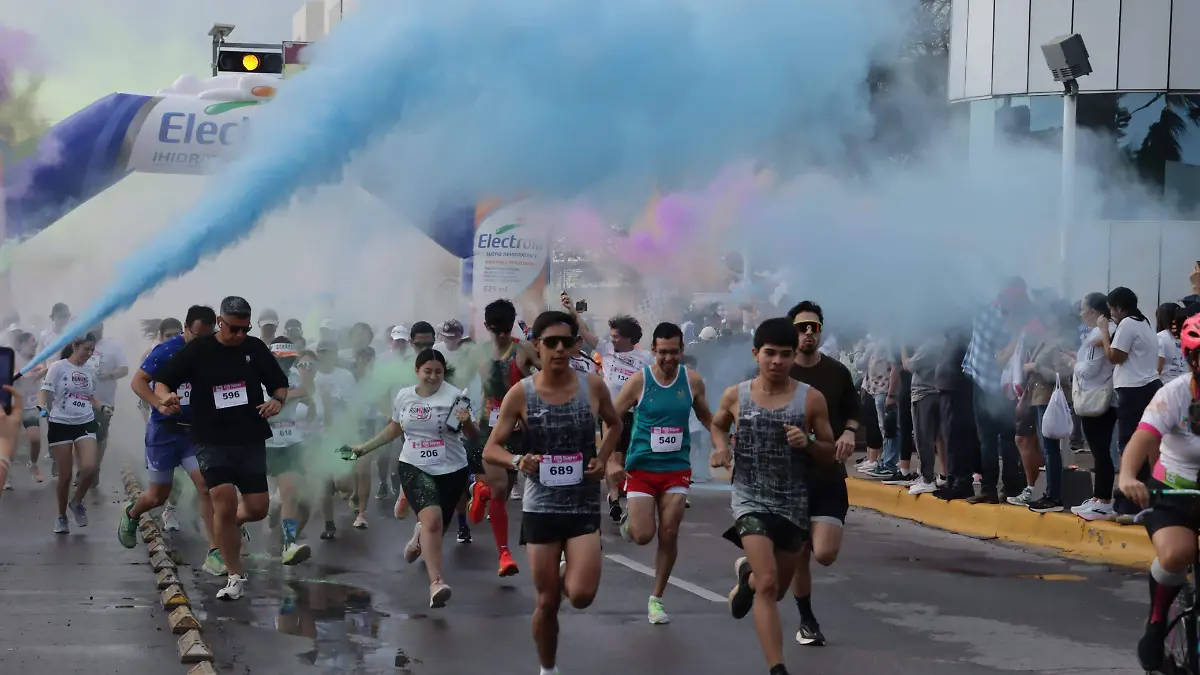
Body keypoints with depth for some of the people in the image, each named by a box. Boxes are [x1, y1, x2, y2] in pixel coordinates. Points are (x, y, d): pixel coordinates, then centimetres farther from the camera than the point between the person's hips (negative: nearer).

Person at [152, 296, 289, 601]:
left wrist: (277, 400, -8)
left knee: (258, 509, 0)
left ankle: (230, 523, 38)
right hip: (212, 441, -3)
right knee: (225, 502, -18)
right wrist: (165, 397, -21)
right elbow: (161, 381, 2)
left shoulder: (256, 349, 5)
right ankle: (236, 576, -5)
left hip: (251, 440, 3)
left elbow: (280, 384, 14)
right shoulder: (197, 350, -2)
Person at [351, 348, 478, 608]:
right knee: (432, 518, -23)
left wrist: (467, 422, -31)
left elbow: (474, 435, -9)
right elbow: (394, 428, 22)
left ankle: (418, 539, 51)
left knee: (437, 526, 11)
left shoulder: (454, 396, -8)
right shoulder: (404, 396, 4)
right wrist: (366, 447, 23)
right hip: (415, 468, 0)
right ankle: (436, 583, -28)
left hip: (451, 470, 0)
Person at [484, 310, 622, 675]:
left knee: (581, 596, -13)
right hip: (541, 507, 0)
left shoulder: (593, 386, -2)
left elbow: (615, 424, 18)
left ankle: (567, 575, 24)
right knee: (547, 603, 4)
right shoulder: (520, 394, -6)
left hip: (584, 505, 0)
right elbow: (490, 450, -2)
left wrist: (602, 459, 1)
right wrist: (518, 461, -22)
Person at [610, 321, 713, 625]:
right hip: (641, 468, -2)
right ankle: (628, 520, 31)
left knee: (669, 535, -2)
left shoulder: (692, 380, -2)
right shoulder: (638, 381, -10)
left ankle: (656, 599, 12)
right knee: (642, 536, -7)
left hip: (677, 469, 2)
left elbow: (706, 418, 13)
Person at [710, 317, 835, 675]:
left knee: (777, 589, 21)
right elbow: (717, 424, 19)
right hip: (751, 499, -2)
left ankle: (746, 573, 58)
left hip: (794, 503, 2)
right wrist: (720, 447, -2)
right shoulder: (735, 396, -3)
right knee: (767, 583, -21)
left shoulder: (811, 399, -6)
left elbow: (829, 454, 2)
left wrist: (807, 443, -19)